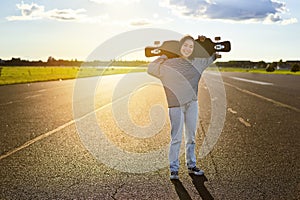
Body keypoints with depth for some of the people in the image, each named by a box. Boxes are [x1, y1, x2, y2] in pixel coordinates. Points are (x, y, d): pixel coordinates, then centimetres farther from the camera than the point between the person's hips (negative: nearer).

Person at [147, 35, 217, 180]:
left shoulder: (196, 62, 9)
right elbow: (150, 69, -2)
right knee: (176, 138, -2)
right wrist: (162, 57, -5)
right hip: (176, 105, -4)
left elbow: (212, 57, 26)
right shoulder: (168, 64, -2)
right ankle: (174, 169, 8)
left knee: (191, 137, 13)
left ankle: (191, 166, 25)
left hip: (192, 104, 4)